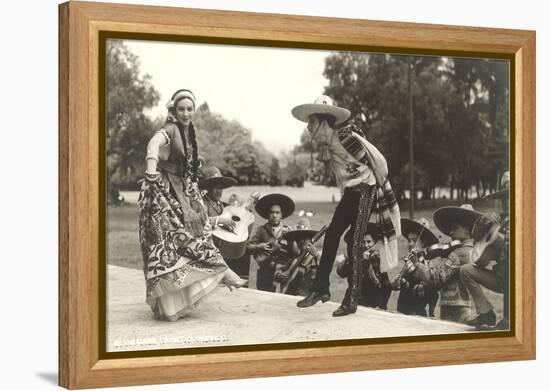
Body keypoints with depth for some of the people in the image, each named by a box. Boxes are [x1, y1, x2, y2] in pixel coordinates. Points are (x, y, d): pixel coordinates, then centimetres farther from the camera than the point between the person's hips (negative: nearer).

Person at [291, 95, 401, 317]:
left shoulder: (347, 138, -21)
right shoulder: (324, 147, 5)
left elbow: (378, 161, -14)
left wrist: (380, 188, -5)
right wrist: (346, 191, 18)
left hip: (366, 190, -8)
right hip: (349, 193, 8)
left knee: (354, 242, -12)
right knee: (331, 236, 4)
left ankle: (352, 301, -10)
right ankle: (321, 289, 12)